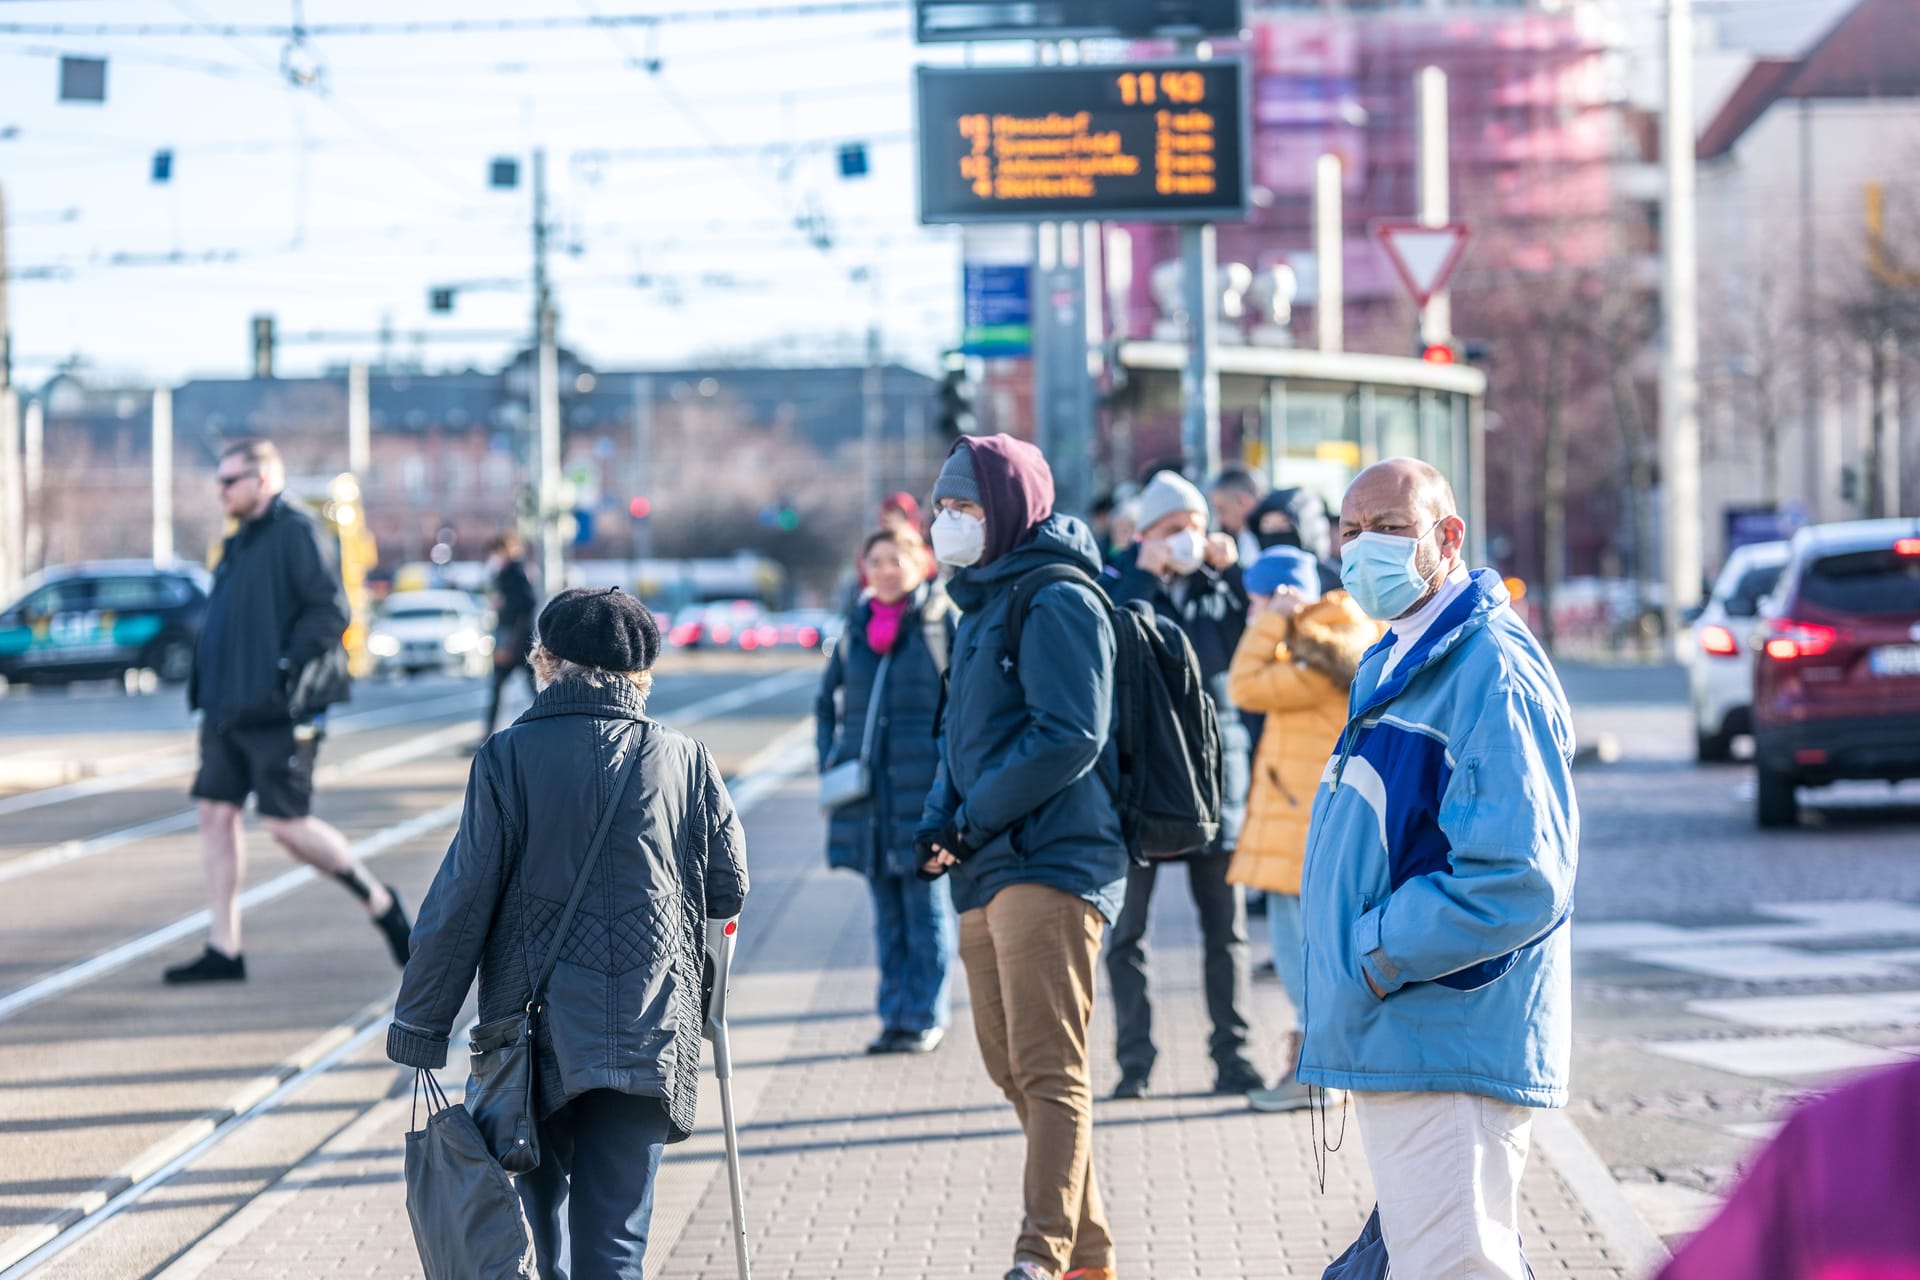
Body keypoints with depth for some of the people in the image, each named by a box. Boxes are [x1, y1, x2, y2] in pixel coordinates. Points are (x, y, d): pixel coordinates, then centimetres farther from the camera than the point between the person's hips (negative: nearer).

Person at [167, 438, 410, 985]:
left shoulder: (298, 533, -9)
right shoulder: (243, 542, 18)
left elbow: (330, 611, -17)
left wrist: (285, 670, -21)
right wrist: (206, 686, 15)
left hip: (276, 713, -9)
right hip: (228, 708, 9)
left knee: (286, 824, -8)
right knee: (216, 813, 4)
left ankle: (379, 901, 10)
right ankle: (223, 950, 7)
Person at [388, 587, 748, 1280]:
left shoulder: (509, 756, -4)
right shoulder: (682, 758, 2)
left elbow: (462, 898, -5)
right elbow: (728, 889, 7)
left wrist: (420, 1025, 1)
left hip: (537, 1033, 0)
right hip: (647, 1035, 1)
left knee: (538, 1202, 20)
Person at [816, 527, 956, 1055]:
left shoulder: (942, 618, -2)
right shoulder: (857, 629, 13)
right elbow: (827, 700, 23)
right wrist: (830, 759, 11)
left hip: (923, 787, -5)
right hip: (868, 789, 5)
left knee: (926, 907, 0)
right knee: (887, 911, 9)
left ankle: (926, 1018, 6)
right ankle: (895, 1016, 15)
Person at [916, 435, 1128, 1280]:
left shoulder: (1057, 602, -9)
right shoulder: (985, 606, 21)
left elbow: (1071, 736, -18)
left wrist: (976, 816, -15)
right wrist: (939, 822, 6)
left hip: (1050, 866, -10)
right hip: (987, 874, 10)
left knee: (1049, 1069, -12)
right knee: (1016, 1072, 11)